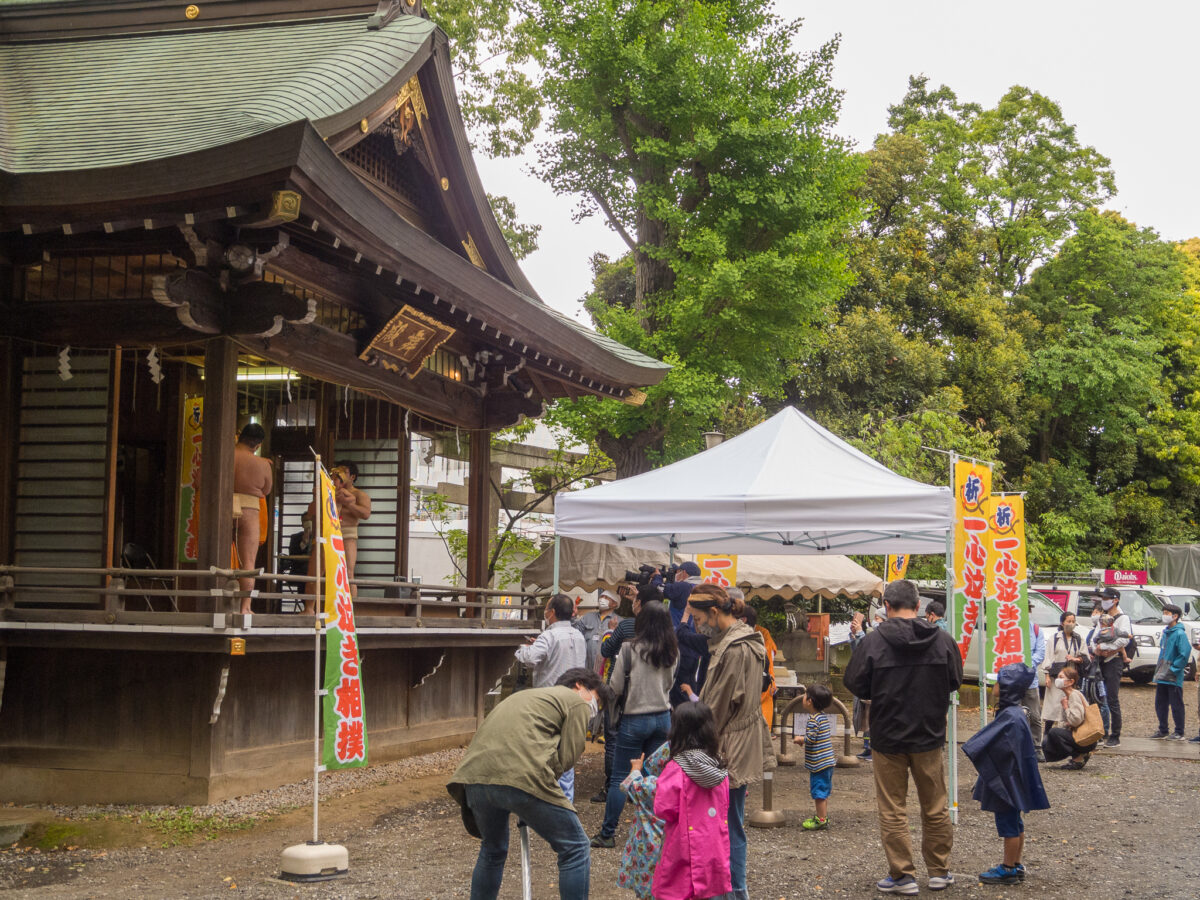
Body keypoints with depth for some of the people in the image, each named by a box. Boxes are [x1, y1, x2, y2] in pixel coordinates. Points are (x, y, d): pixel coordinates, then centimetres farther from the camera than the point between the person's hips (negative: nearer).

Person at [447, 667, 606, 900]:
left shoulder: (528, 695, 35)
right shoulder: (577, 702, 13)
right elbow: (566, 758, 4)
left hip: (474, 775, 7)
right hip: (522, 776, -7)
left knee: (492, 851, 30)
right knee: (576, 849, 8)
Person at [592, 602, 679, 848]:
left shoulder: (631, 649, -14)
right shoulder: (672, 652, 0)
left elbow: (615, 687, -7)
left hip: (635, 719, -5)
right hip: (663, 717, 5)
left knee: (619, 778, 3)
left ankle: (607, 834, 7)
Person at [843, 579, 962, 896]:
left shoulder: (872, 642, -14)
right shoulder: (942, 640, -5)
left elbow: (854, 685, -6)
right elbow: (955, 682, 8)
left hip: (887, 737, -3)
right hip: (930, 737, 3)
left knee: (892, 811, 7)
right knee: (935, 808, 15)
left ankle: (902, 875, 9)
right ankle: (939, 871, 24)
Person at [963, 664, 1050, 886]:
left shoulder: (1010, 717, -24)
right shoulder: (1014, 713, 6)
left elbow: (996, 748, -24)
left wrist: (972, 748, -13)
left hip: (1006, 782, -10)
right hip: (1011, 782, 10)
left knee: (1008, 823, 1)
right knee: (1015, 823, 17)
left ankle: (1008, 869, 10)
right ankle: (1016, 865, 27)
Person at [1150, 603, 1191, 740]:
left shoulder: (1180, 634, -14)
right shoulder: (1165, 633, 12)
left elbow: (1185, 655, -19)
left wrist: (1173, 669, -16)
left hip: (1174, 679, -8)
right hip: (1162, 677, 8)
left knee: (1176, 705, 0)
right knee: (1160, 704, 12)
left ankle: (1179, 733, 9)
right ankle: (1163, 730, 23)